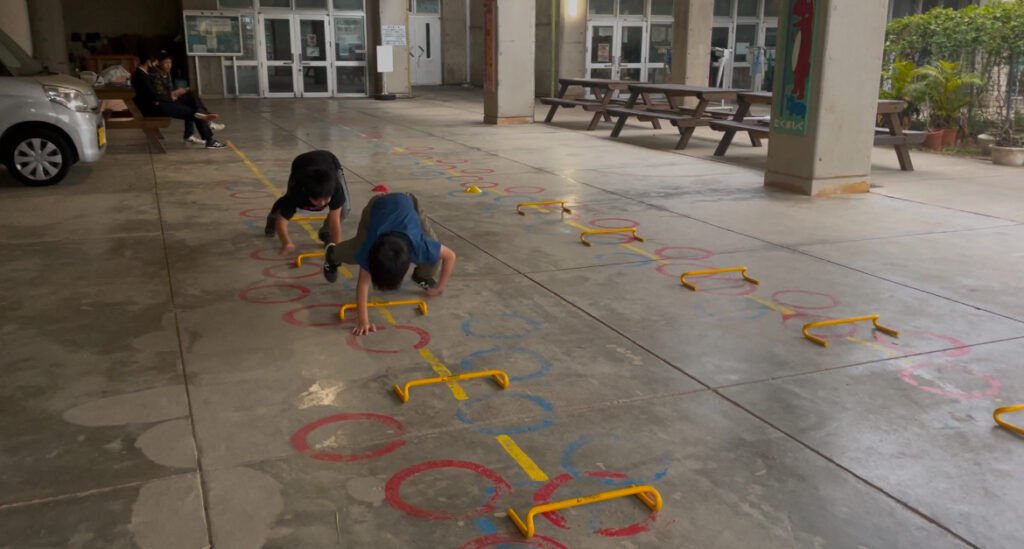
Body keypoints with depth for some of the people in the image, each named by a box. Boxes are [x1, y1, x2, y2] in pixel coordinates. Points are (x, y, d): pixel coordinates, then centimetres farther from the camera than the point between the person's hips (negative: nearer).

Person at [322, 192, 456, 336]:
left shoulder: (419, 247, -41)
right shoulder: (369, 249, -40)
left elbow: (450, 256, -25)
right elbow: (363, 283, -34)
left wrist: (440, 287, -17)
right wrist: (363, 320, -40)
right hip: (377, 205, 0)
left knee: (434, 254, -15)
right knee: (357, 251, -2)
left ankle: (424, 276, 19)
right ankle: (332, 255, 34)